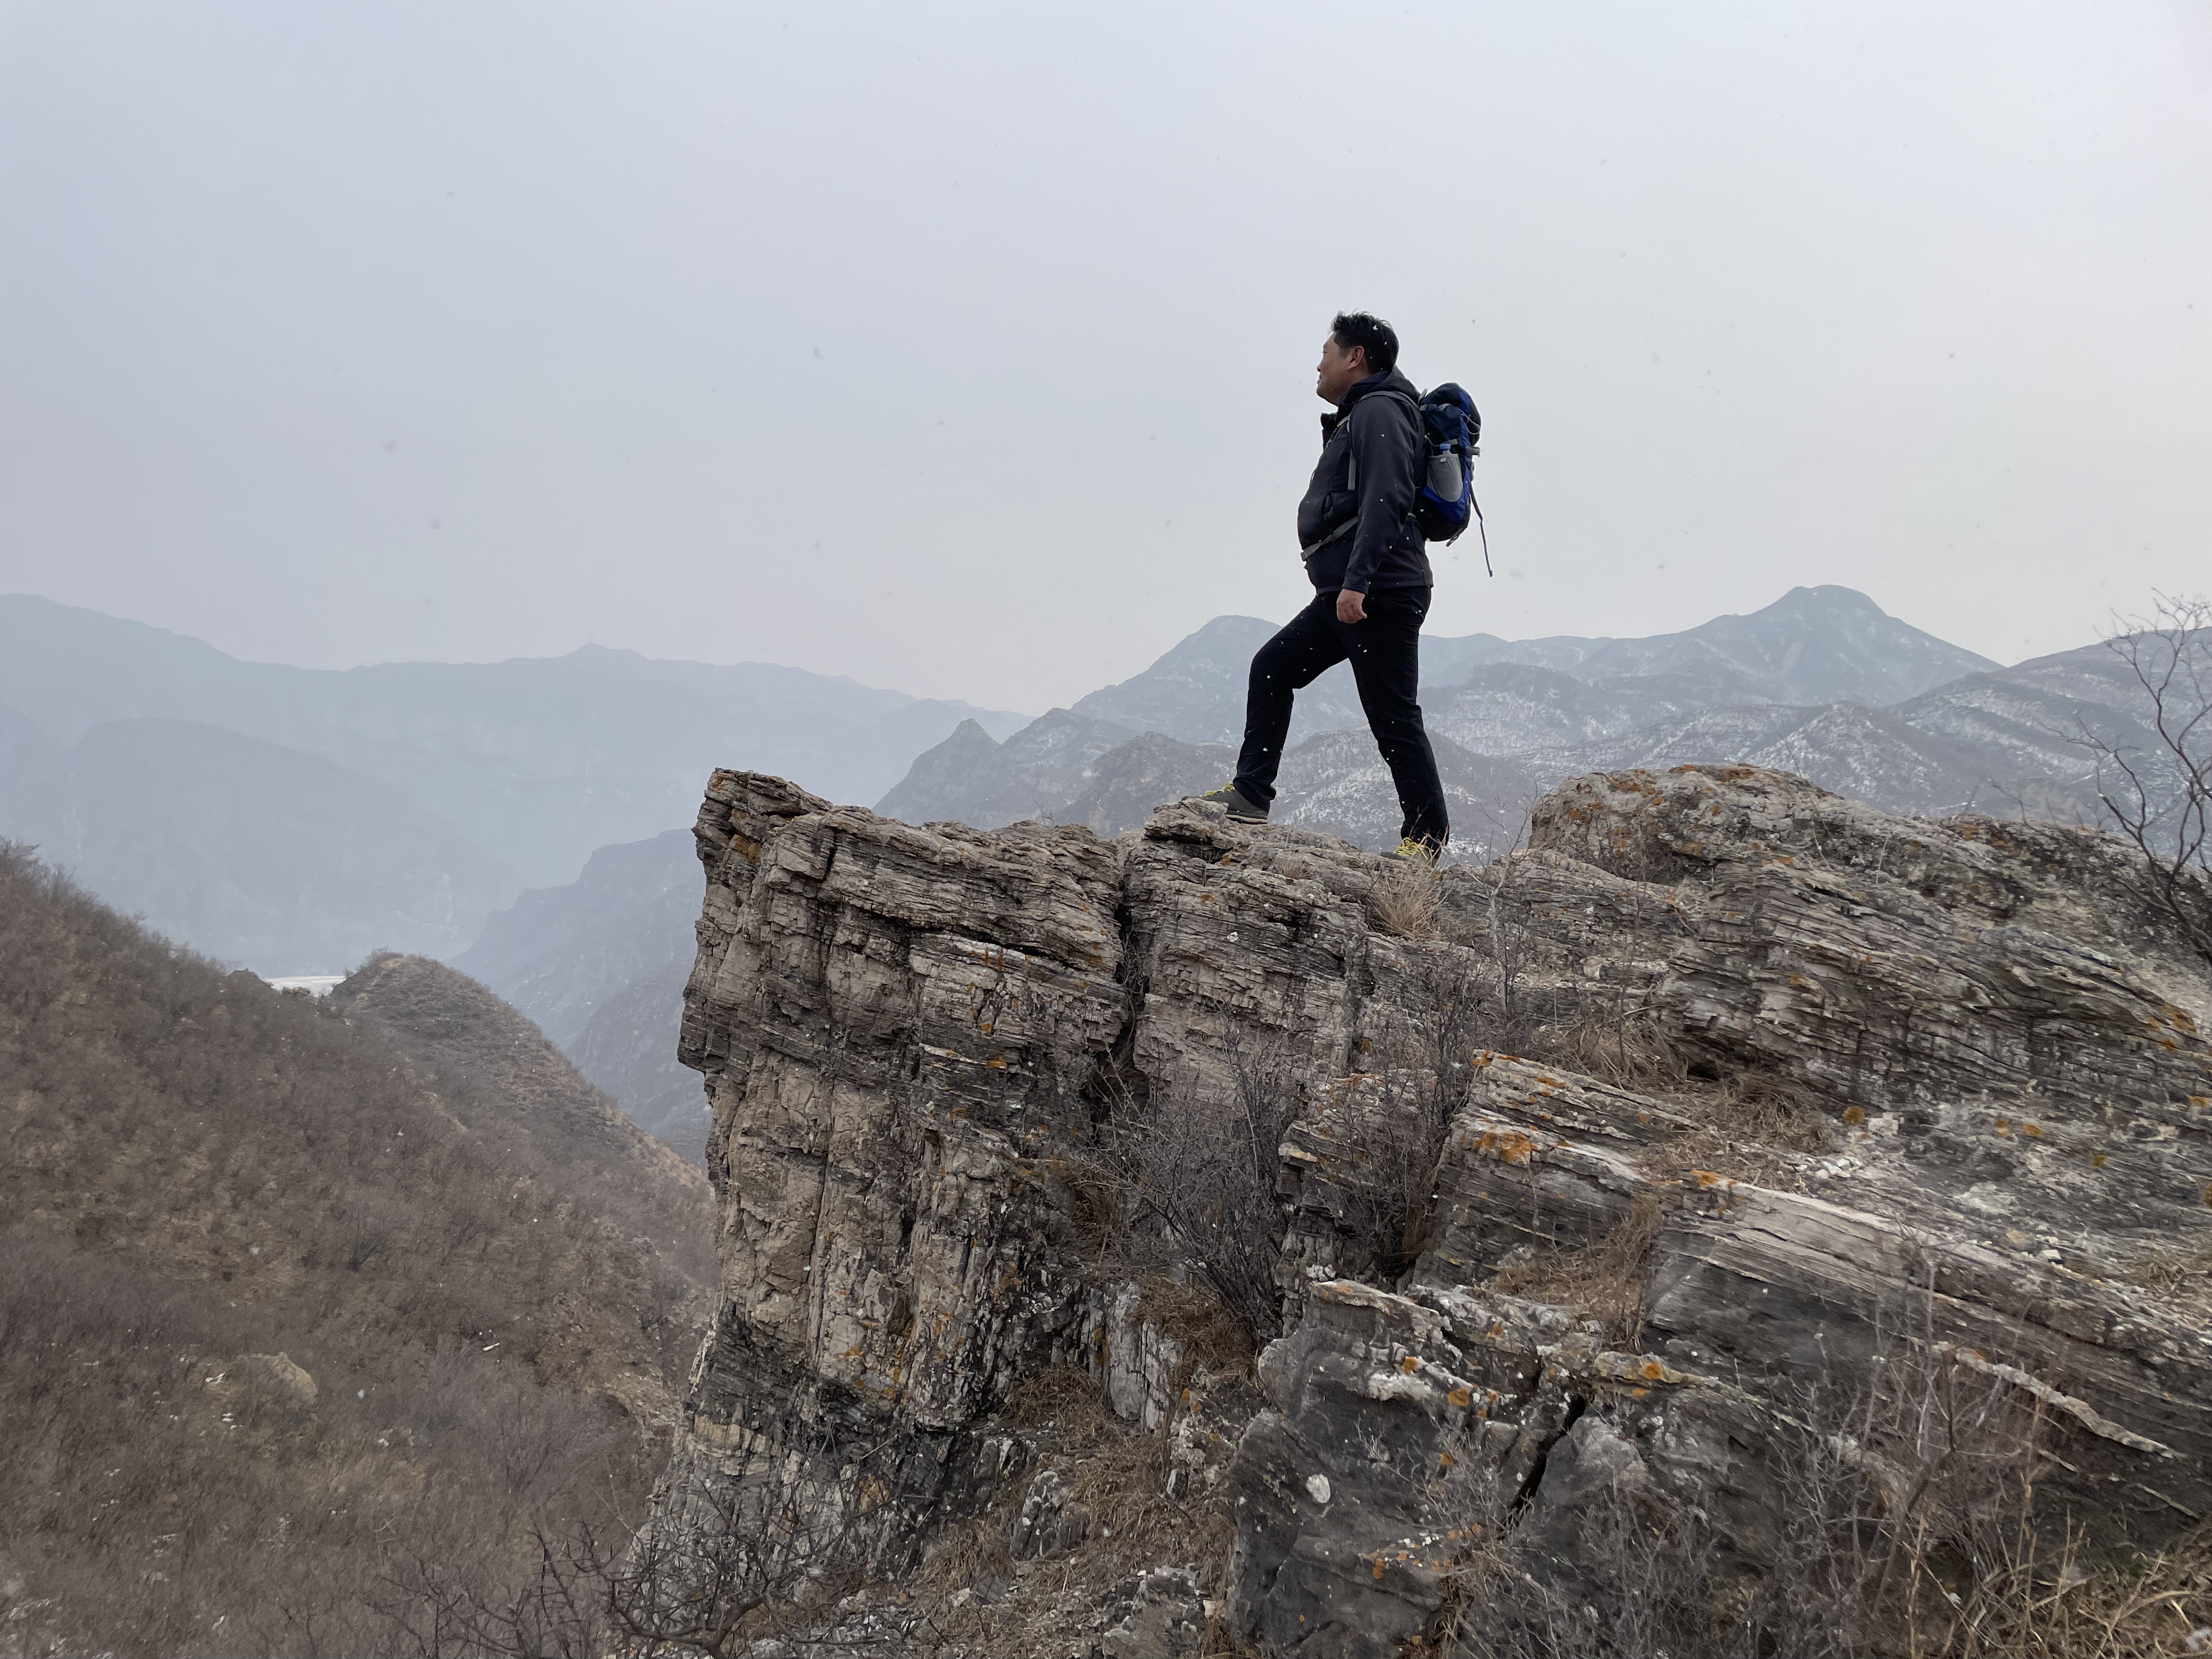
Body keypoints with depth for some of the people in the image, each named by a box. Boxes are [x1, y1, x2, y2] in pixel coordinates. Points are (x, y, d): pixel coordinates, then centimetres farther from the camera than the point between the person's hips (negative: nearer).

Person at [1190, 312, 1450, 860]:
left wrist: (1357, 582, -28)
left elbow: (1385, 501, -23)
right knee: (1272, 669, 11)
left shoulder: (1379, 410, -10)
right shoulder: (1358, 415, 22)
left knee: (1393, 717, -6)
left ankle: (1428, 831, 4)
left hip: (1380, 595, -11)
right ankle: (1250, 795, 14)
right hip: (1348, 594, 11)